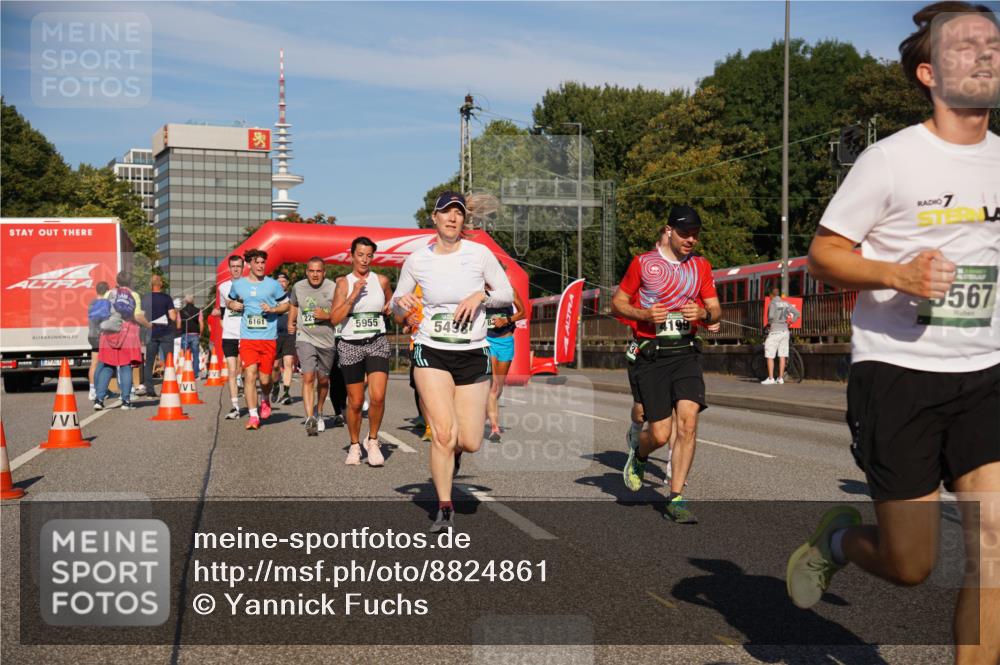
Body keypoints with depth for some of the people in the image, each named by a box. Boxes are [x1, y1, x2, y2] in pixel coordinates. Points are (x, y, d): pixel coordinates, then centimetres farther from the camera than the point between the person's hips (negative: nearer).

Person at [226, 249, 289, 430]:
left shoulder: (273, 285, 4)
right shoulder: (238, 284, 9)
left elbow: (286, 305, 11)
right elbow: (229, 301, 25)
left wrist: (273, 309, -8)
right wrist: (232, 305, 2)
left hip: (269, 338, 0)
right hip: (247, 338, 1)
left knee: (265, 378, 4)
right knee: (250, 374, -11)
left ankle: (265, 400, 38)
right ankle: (253, 416, -6)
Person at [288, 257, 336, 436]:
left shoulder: (332, 288, -7)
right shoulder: (298, 287, 3)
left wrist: (327, 316, -19)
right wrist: (290, 323, 19)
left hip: (327, 340, 0)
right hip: (305, 338, 0)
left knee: (323, 380, 14)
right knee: (308, 378, -16)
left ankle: (319, 411, 39)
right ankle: (310, 418, -22)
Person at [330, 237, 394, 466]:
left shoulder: (381, 280, 6)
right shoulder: (344, 283, -1)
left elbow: (391, 306, 27)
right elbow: (334, 319, -12)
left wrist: (390, 309, 6)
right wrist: (353, 295, -18)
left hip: (377, 343, 1)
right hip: (350, 345, -1)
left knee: (378, 396, -16)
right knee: (355, 402, 4)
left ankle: (373, 441, 5)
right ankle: (354, 445, 25)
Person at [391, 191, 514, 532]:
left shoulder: (479, 254, -2)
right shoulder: (416, 260, 0)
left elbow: (507, 293, 6)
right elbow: (397, 312, 10)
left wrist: (481, 295, -13)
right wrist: (401, 303, -13)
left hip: (473, 355, 1)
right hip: (431, 353, -1)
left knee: (470, 443, -2)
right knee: (443, 433, -14)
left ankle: (451, 450, 37)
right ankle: (445, 508, 4)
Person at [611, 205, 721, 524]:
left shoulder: (701, 265, 12)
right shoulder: (643, 263, 2)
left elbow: (715, 311, 14)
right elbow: (617, 302, 7)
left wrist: (704, 313, -9)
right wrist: (644, 314, -12)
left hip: (685, 351, 3)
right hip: (651, 354, -2)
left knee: (688, 420, -15)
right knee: (660, 434, -5)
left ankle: (676, 498, -4)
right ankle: (638, 451, 33)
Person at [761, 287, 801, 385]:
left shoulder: (772, 303, -8)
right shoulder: (786, 303, 9)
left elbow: (771, 316, -23)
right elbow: (797, 313, 7)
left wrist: (769, 322, -3)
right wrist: (790, 322, 14)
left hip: (775, 331, -6)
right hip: (784, 331, 6)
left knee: (769, 356, -1)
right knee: (782, 356, 7)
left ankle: (771, 378, -5)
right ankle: (780, 378, 9)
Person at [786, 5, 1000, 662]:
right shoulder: (891, 159, -8)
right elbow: (823, 255, -7)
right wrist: (898, 275, -23)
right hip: (896, 373, -4)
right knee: (910, 566, 2)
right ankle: (838, 539, 35)